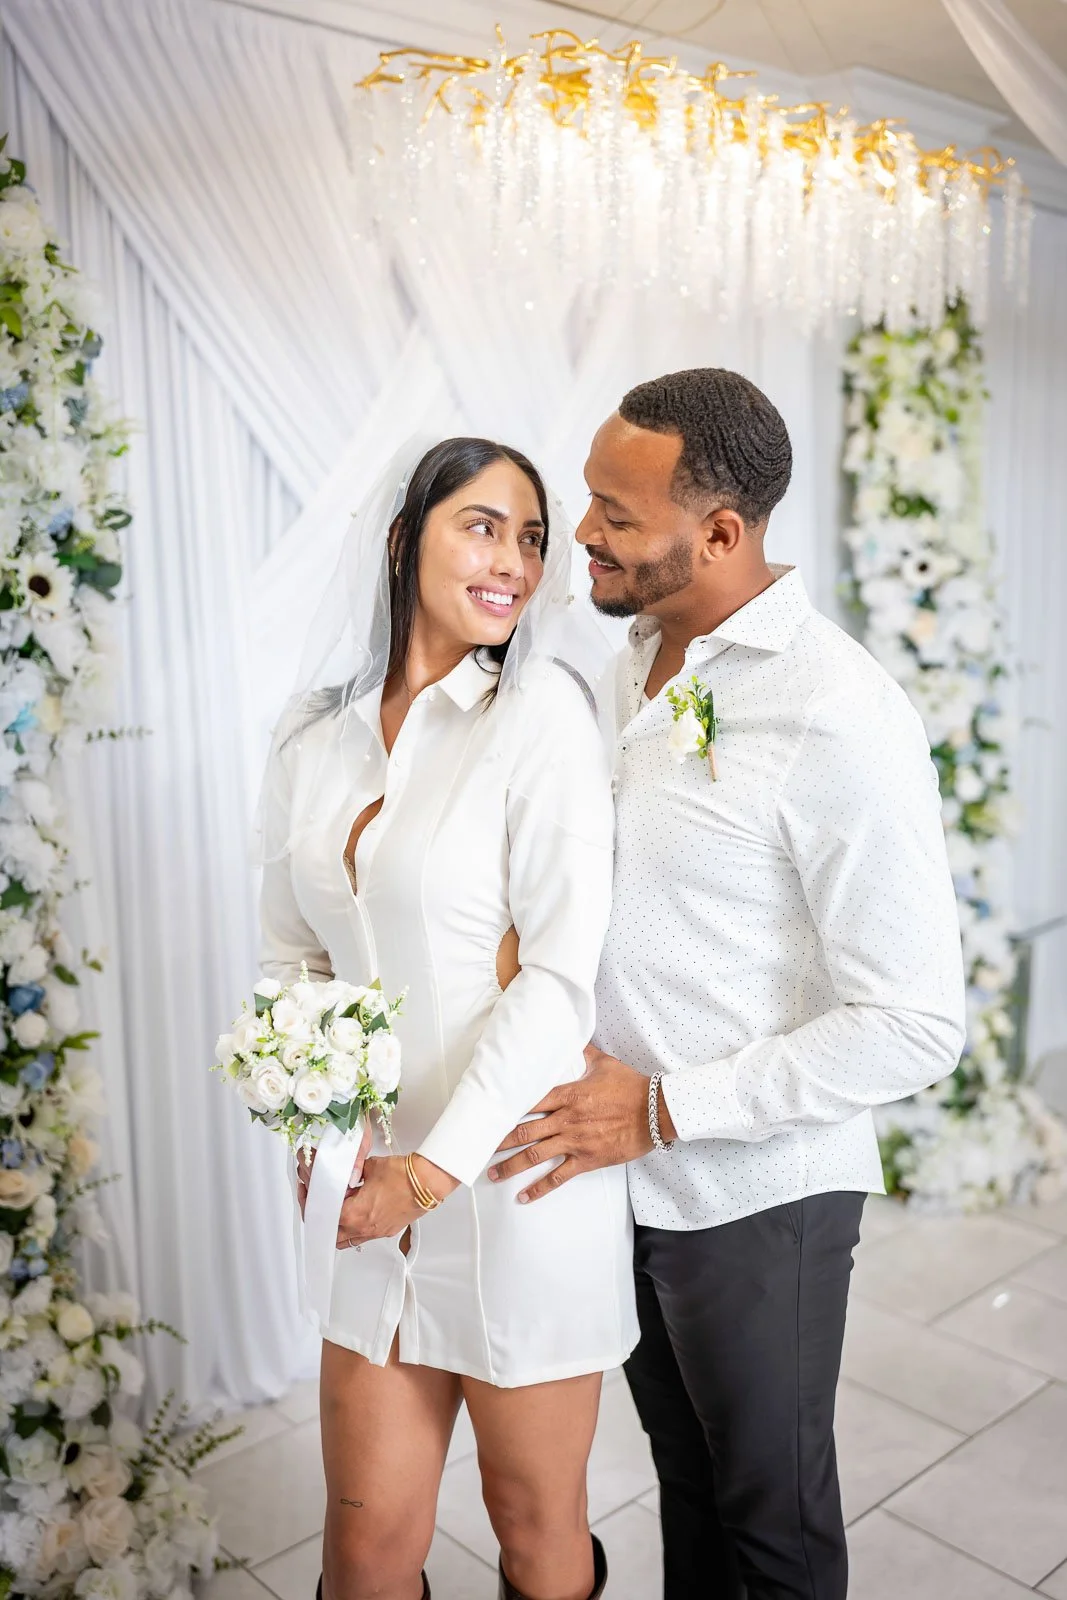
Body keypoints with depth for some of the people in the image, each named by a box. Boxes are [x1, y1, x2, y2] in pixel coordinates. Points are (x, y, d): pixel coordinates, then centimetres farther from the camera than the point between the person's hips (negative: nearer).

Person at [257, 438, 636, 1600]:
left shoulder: (541, 712, -10)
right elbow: (291, 952, 10)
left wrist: (432, 1172, -15)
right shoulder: (316, 734, 5)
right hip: (378, 1191, 4)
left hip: (521, 1176, -3)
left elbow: (564, 974, -15)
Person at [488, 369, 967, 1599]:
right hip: (628, 1168, 7)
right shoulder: (638, 658, 1)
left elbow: (917, 1025, -23)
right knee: (683, 1467, 28)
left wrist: (663, 1108, -22)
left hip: (756, 1197, -6)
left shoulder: (839, 720, -24)